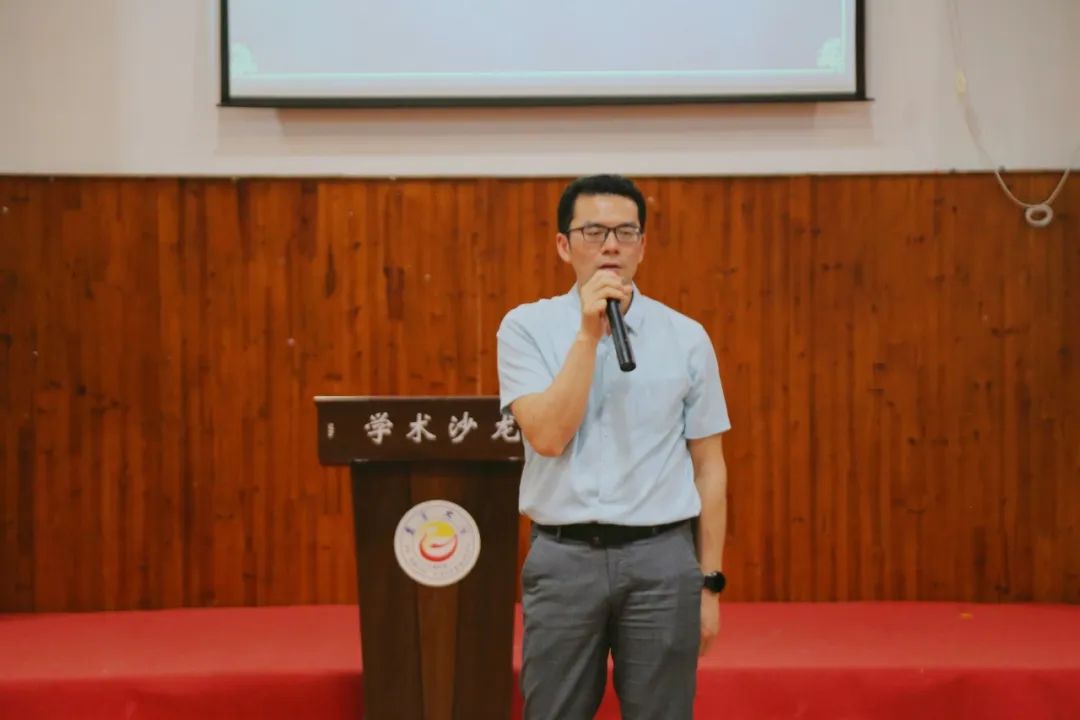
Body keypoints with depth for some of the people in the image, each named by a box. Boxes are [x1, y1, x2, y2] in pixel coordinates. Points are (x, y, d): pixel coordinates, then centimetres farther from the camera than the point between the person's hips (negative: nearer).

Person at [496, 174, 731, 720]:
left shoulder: (686, 337, 3)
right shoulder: (527, 327, 0)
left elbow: (709, 466, 6)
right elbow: (547, 436, -14)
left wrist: (710, 582, 4)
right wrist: (588, 332, -16)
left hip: (661, 559, 1)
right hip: (564, 558, -1)